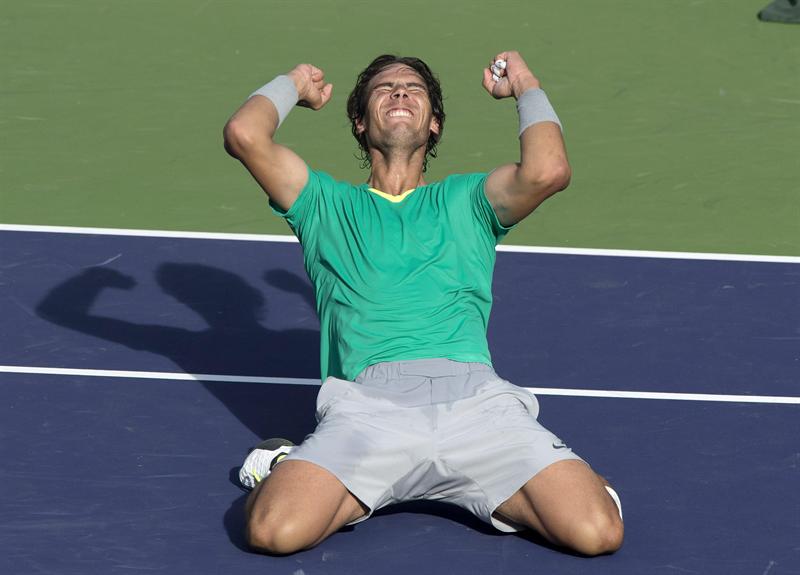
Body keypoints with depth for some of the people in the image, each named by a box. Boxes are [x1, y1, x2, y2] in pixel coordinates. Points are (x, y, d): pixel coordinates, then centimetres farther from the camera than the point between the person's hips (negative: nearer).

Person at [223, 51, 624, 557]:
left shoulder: (465, 199, 28)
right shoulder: (327, 203, 27)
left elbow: (547, 172, 5)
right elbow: (245, 135, 11)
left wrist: (526, 86, 23)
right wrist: (292, 87, 32)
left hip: (477, 397, 1)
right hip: (368, 404, -1)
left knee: (598, 532, -21)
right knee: (275, 530, -29)